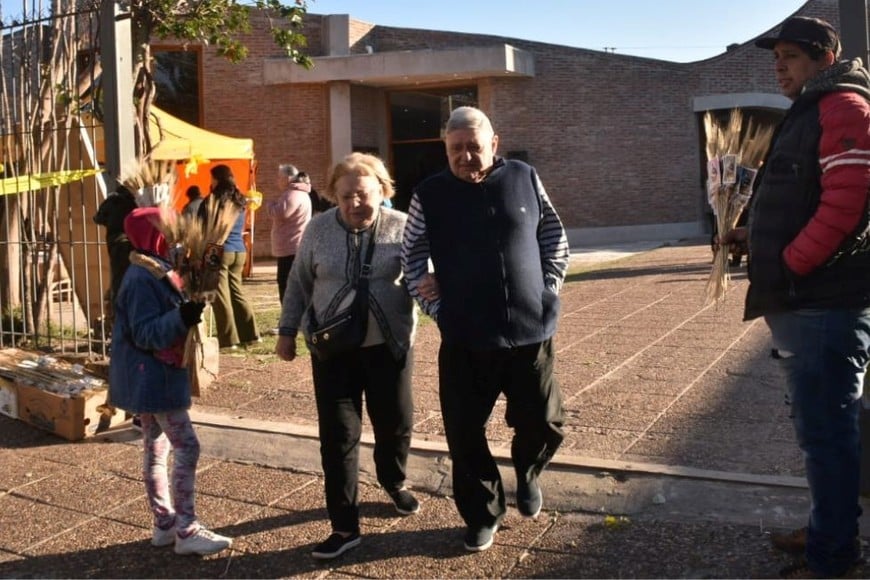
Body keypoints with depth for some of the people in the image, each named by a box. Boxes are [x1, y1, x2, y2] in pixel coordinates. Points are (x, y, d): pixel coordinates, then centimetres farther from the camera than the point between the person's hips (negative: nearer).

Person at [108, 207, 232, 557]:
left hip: (156, 376, 11)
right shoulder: (142, 278, -20)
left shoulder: (156, 271, 11)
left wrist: (187, 312, 10)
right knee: (186, 447, -9)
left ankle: (165, 523, 23)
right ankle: (186, 530, -5)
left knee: (157, 450, 14)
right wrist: (181, 318, -34)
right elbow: (145, 334, -24)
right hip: (153, 378, -11)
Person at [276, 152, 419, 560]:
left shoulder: (402, 227, -4)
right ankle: (344, 526, 12)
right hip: (333, 347, 0)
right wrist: (287, 331, 8)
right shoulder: (319, 229, -1)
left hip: (389, 345, 0)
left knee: (395, 422, 12)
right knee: (337, 434, 1)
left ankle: (394, 482, 44)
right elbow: (299, 283, 8)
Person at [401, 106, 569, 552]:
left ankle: (527, 475, 41)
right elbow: (412, 258, 7)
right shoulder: (430, 194, -2)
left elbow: (554, 236, 13)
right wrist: (436, 310, -1)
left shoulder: (524, 179, 1)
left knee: (542, 423, 8)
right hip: (464, 340, 0)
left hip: (530, 331, 1)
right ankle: (482, 514, 26)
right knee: (465, 434, 4)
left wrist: (549, 288, 5)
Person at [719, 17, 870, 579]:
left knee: (825, 429, -2)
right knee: (822, 425, 18)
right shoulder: (808, 114, 21)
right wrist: (756, 236, 11)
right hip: (804, 300, 10)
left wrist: (786, 265, -18)